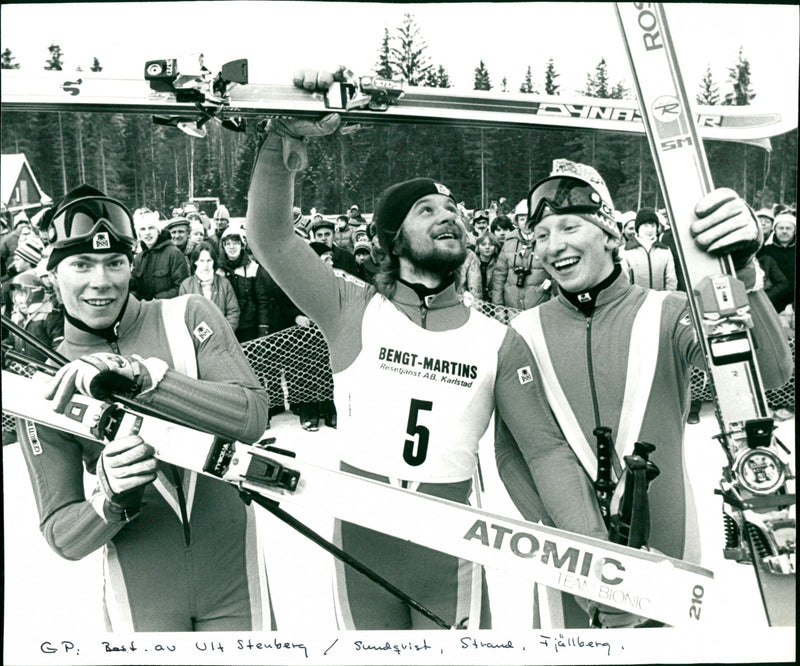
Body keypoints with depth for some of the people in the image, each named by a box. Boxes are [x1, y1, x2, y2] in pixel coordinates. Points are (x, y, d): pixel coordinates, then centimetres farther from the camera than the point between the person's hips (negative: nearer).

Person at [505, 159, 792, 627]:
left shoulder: (667, 314, -9)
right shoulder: (524, 333, -5)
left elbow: (771, 371, -23)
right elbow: (511, 452, 0)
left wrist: (742, 273, -39)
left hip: (666, 547, 0)